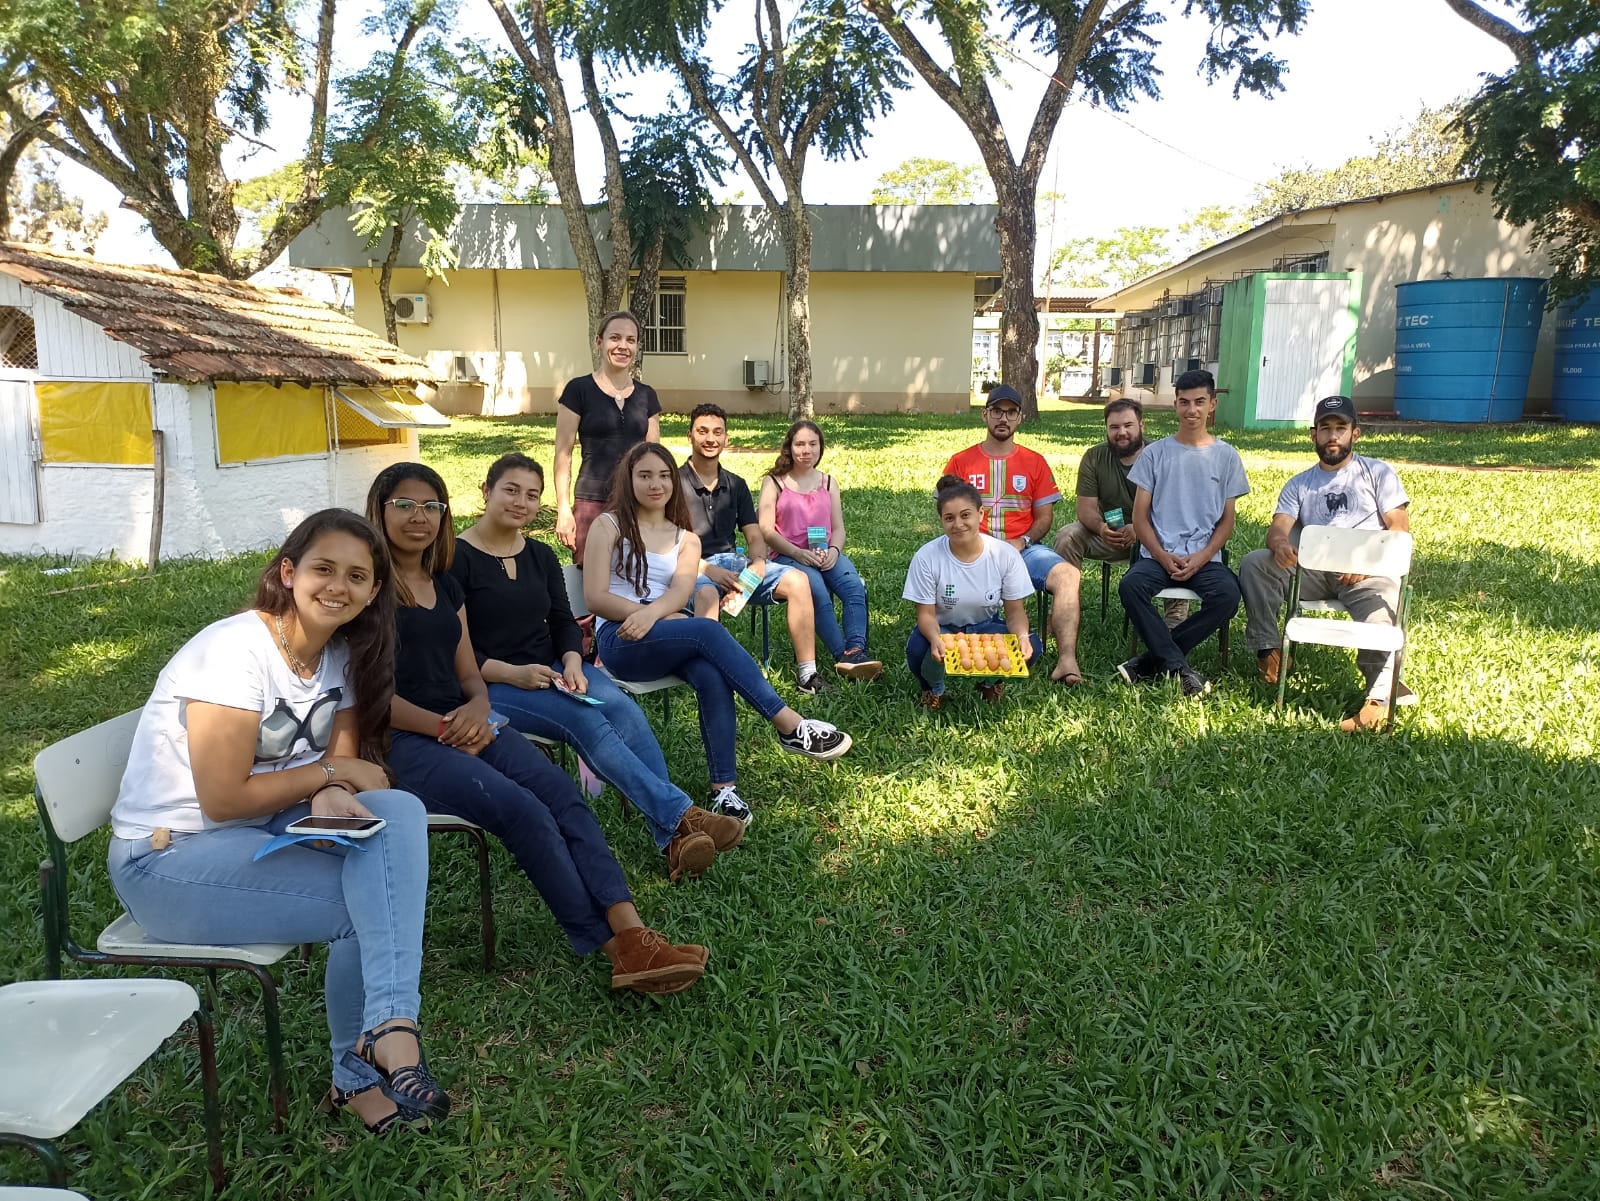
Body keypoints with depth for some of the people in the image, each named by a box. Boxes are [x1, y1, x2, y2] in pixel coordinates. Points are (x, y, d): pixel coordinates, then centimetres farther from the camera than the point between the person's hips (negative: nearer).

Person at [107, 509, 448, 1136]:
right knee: (366, 903, -22)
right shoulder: (237, 650, -21)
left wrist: (332, 800, -20)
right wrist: (331, 773, -12)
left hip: (266, 828, 7)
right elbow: (223, 798, -22)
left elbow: (344, 763, 3)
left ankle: (390, 1026, -24)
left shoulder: (343, 654, 2)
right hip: (167, 859, -6)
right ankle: (362, 1074, -2)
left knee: (399, 813, -22)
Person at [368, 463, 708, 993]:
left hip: (461, 726, 7)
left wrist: (478, 707, -4)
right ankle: (611, 946, -19)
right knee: (522, 809, -26)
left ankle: (631, 932, -29)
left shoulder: (446, 585, 18)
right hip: (401, 741, -6)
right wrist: (444, 729, -14)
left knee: (563, 794, -19)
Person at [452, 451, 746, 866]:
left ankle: (673, 837, -32)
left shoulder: (541, 556, 14)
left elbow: (563, 622, 12)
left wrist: (572, 662, -9)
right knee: (586, 720, -31)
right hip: (490, 686, -5)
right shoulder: (457, 558, -6)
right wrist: (512, 674, -22)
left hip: (552, 671, 5)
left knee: (623, 708, -24)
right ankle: (679, 814, -32)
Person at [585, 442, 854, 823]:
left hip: (670, 636, 4)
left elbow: (680, 592, -3)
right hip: (620, 640, -4)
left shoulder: (685, 539, 18)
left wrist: (652, 613, -27)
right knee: (708, 631, -31)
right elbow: (595, 598, -6)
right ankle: (790, 726, -30)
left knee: (712, 675, -32)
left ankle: (724, 788, -32)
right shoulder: (609, 525, 7)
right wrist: (661, 617, -16)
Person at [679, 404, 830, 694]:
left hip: (732, 561, 5)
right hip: (691, 567, -5)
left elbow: (755, 537, 12)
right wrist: (709, 570, -22)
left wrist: (758, 564, -12)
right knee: (707, 595, -41)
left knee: (797, 580, -16)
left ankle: (807, 675, -14)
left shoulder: (735, 485, 17)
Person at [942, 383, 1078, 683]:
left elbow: (1044, 517, 10)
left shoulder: (1035, 462, 12)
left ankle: (1067, 661, -35)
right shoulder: (960, 462, 10)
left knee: (1068, 576, -28)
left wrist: (1022, 541, -10)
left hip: (1023, 548, 1)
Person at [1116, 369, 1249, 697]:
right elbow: (1140, 516, 4)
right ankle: (1178, 668, -23)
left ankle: (1152, 661, -20)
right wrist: (1164, 557, -10)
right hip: (1157, 555, 0)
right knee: (1131, 586, -32)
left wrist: (1200, 559, -8)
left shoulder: (1226, 456, 9)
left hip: (1205, 558, 1)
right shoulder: (1155, 453, 7)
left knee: (1228, 595, -30)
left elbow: (1227, 519, 9)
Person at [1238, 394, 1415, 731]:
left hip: (1369, 572, -3)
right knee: (1254, 563, -21)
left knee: (1381, 614, -35)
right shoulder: (1299, 485, 22)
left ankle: (1379, 697, -27)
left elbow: (1399, 528, 5)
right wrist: (1279, 544, -24)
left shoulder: (1378, 472, 16)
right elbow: (1277, 528, 4)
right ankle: (1268, 649, -16)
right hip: (1313, 569, 3)